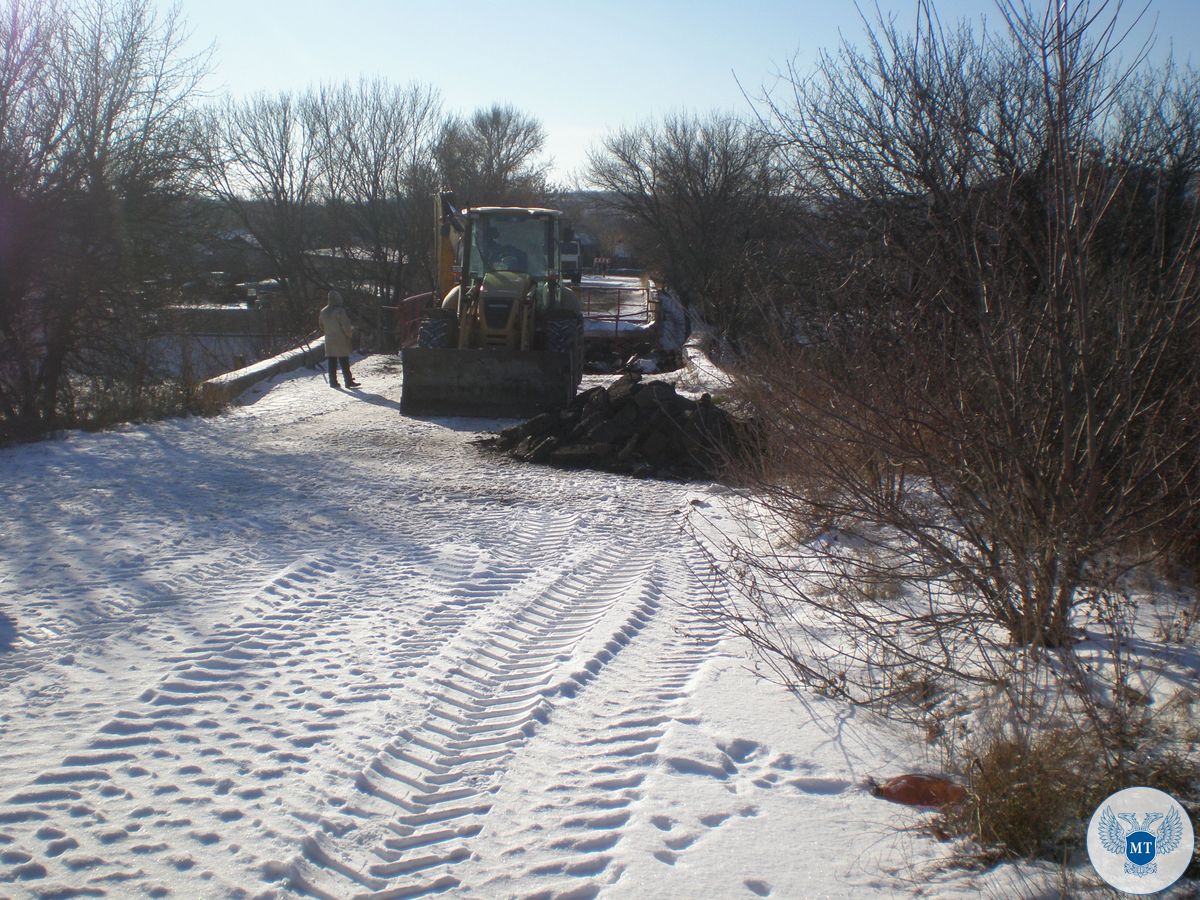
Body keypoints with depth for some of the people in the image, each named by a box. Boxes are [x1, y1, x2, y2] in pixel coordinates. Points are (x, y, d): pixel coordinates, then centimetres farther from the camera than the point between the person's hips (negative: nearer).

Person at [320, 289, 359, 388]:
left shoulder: (323, 312, 6)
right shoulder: (340, 311, -17)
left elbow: (322, 327, 15)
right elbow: (346, 327, -17)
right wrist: (350, 333, 3)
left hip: (329, 342, 6)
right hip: (341, 341, -6)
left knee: (331, 362, 10)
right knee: (344, 362, -1)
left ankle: (333, 381, 12)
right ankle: (348, 381, 3)